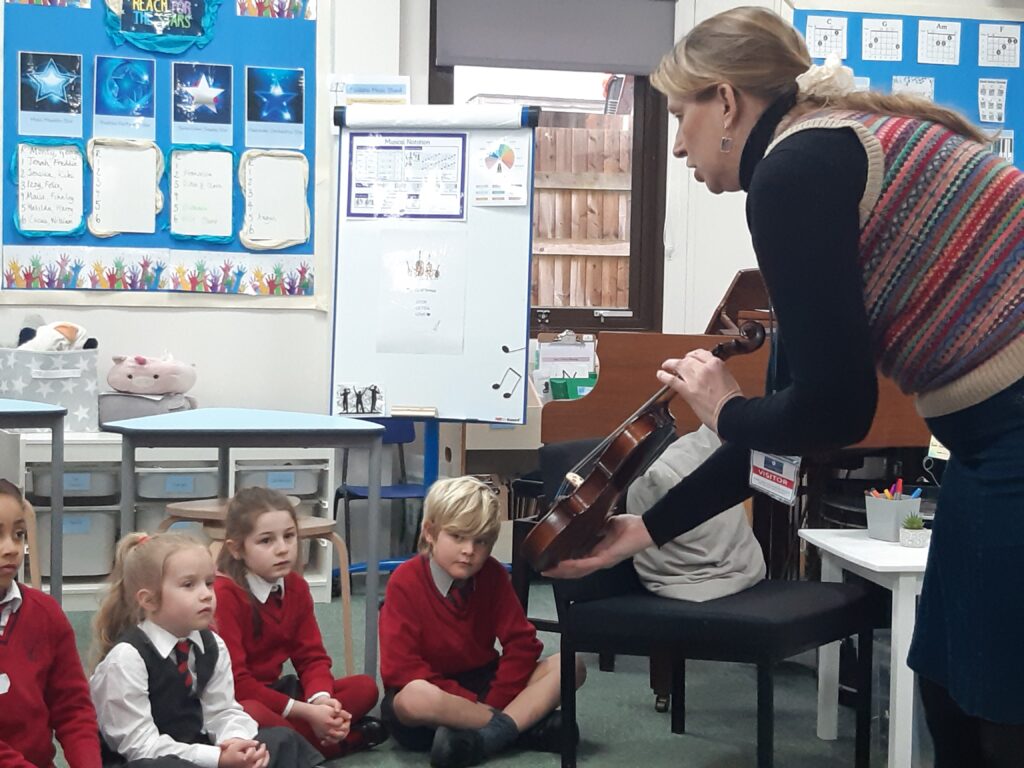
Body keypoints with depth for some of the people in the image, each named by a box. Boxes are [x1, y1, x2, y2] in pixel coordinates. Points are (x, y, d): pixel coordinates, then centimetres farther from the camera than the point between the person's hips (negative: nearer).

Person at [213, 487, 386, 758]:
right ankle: (338, 740, -21)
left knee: (364, 687, -5)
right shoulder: (223, 594, -20)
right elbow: (233, 681, -24)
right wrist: (305, 712, -26)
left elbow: (312, 656, 3)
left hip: (271, 693, 7)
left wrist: (321, 700, -21)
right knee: (251, 714, -41)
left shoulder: (296, 587, 3)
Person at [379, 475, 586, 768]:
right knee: (414, 698, -42)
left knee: (569, 665, -14)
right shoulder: (405, 582, -14)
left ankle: (486, 737, -33)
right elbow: (402, 669, -20)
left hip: (482, 684, 4)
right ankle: (527, 723, -29)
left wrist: (496, 701, -19)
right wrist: (473, 704, -25)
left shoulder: (493, 576, -2)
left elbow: (521, 643, -4)